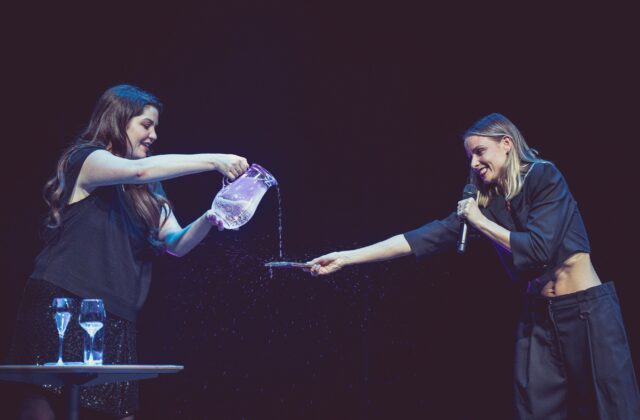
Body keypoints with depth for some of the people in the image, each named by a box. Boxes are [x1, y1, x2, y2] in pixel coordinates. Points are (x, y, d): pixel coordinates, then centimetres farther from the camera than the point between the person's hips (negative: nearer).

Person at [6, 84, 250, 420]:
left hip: (114, 317, 7)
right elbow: (139, 169, -21)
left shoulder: (146, 192, 18)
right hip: (63, 306, -7)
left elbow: (176, 243, 11)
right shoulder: (86, 160, -3)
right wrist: (212, 161, -22)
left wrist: (207, 220, -10)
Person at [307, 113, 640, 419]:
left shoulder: (544, 177, -10)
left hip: (587, 310, -6)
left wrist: (482, 222, -10)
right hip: (538, 316, 6)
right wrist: (346, 257, -8)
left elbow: (539, 247, -20)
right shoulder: (484, 202, 6)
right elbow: (428, 237, -2)